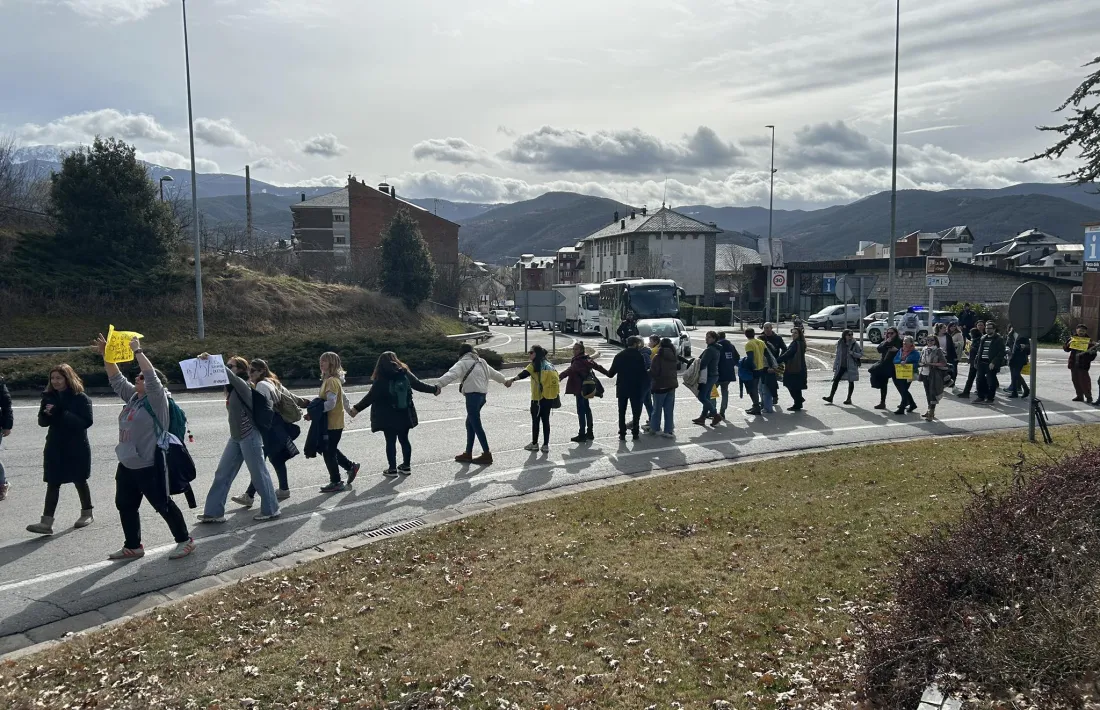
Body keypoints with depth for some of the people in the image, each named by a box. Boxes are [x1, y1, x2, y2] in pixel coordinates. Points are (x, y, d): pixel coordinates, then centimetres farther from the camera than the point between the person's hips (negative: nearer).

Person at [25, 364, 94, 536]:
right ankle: (46, 522, -2)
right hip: (55, 447, 4)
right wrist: (47, 414, -17)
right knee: (52, 484, 0)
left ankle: (87, 514, 27)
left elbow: (86, 422, -20)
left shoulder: (81, 398, -11)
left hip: (77, 448, -4)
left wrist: (62, 414, -27)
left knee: (80, 481, 10)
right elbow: (42, 421, 6)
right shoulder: (49, 396, 4)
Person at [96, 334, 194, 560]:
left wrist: (137, 351, -22)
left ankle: (184, 540, 12)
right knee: (125, 506, 14)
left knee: (163, 505, -1)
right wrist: (106, 354, 7)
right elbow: (116, 379, 16)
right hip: (127, 465, 9)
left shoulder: (157, 399, -13)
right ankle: (133, 546, 26)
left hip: (149, 466, -9)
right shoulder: (133, 397, 11)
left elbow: (152, 375, -27)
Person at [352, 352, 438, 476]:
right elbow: (419, 385, 7)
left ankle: (392, 469, 8)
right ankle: (406, 466, 21)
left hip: (388, 417, -4)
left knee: (390, 442, 4)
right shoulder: (405, 374, -1)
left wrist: (357, 408, -1)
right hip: (405, 415, 4)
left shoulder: (380, 380, -12)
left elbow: (370, 397, -10)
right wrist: (434, 389, 23)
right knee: (404, 440, 14)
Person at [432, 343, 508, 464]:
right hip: (482, 395, 8)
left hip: (473, 395, -8)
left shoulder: (463, 363, -2)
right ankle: (468, 454, 21)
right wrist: (505, 380, 55)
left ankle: (487, 454, -2)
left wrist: (438, 384, -34)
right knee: (470, 423, 17)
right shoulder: (481, 362, 22)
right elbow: (493, 373, 37)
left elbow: (451, 375, -21)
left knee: (476, 425, -4)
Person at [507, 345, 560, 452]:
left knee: (535, 420, 6)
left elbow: (525, 373, -28)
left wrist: (512, 380, -41)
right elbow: (556, 379, 15)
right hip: (549, 398, 6)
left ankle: (534, 444, 14)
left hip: (538, 398, -6)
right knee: (545, 420, 10)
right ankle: (546, 445, 10)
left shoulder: (534, 365, -10)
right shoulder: (549, 365, 11)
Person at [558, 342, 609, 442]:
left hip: (580, 389, -10)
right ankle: (589, 433, 25)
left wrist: (559, 377, -46)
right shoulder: (587, 359, 11)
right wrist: (608, 373, 40)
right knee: (587, 409, 16)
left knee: (581, 411, -6)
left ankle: (582, 435, -3)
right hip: (586, 388, 10)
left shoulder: (578, 361, -17)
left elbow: (570, 370, -33)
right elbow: (598, 366, 24)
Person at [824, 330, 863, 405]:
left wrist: (852, 353, -21)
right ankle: (831, 397, 4)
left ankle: (849, 399, 16)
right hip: (841, 366, 3)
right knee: (836, 380, 0)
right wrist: (835, 366, 8)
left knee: (851, 382, 5)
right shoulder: (840, 344, 4)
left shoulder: (854, 344, -6)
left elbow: (861, 354, -4)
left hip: (851, 366, -3)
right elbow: (837, 355, 10)